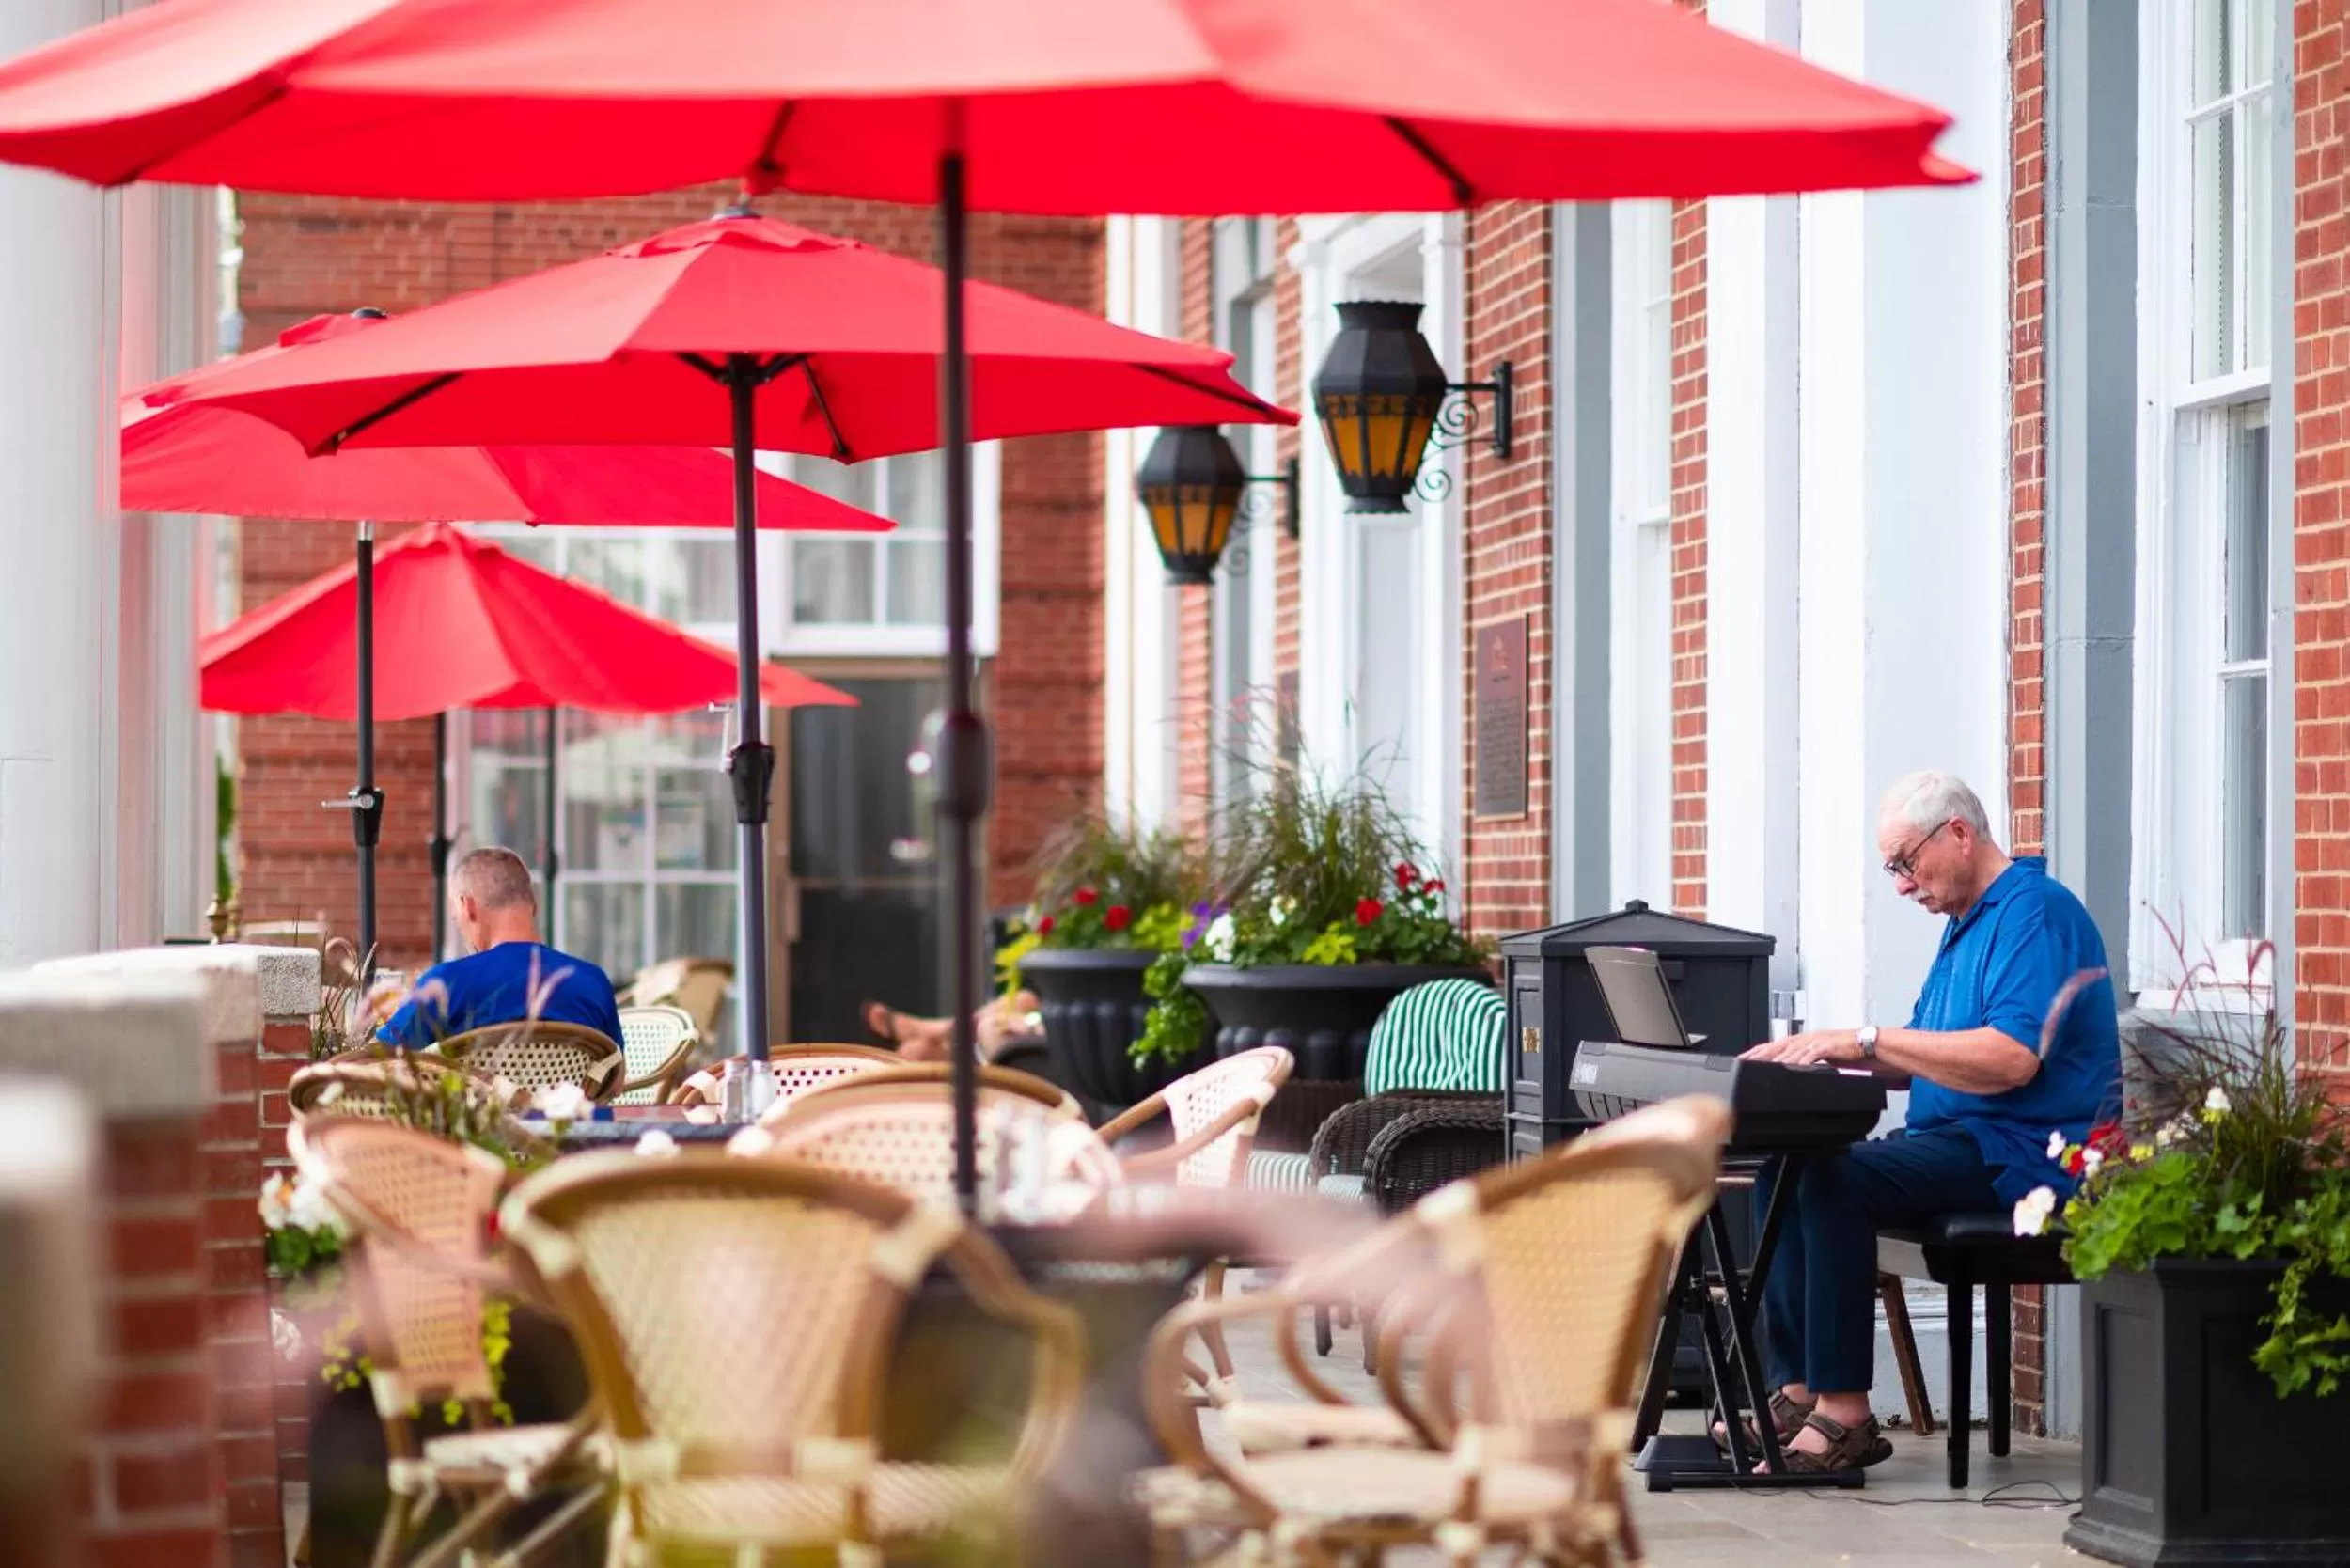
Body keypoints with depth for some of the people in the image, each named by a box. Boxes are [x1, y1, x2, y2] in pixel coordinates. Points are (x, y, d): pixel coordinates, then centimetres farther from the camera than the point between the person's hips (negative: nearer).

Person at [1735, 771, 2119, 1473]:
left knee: (1836, 1180, -27)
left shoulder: (2035, 912, -12)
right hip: (1960, 1142, 11)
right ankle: (1796, 1391, -6)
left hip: (2023, 1154, -11)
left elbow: (2010, 1059, -25)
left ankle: (1845, 1414, -25)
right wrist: (1822, 1049, 8)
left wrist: (1869, 1039, -21)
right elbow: (1923, 1059, 25)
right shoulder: (1966, 923, 21)